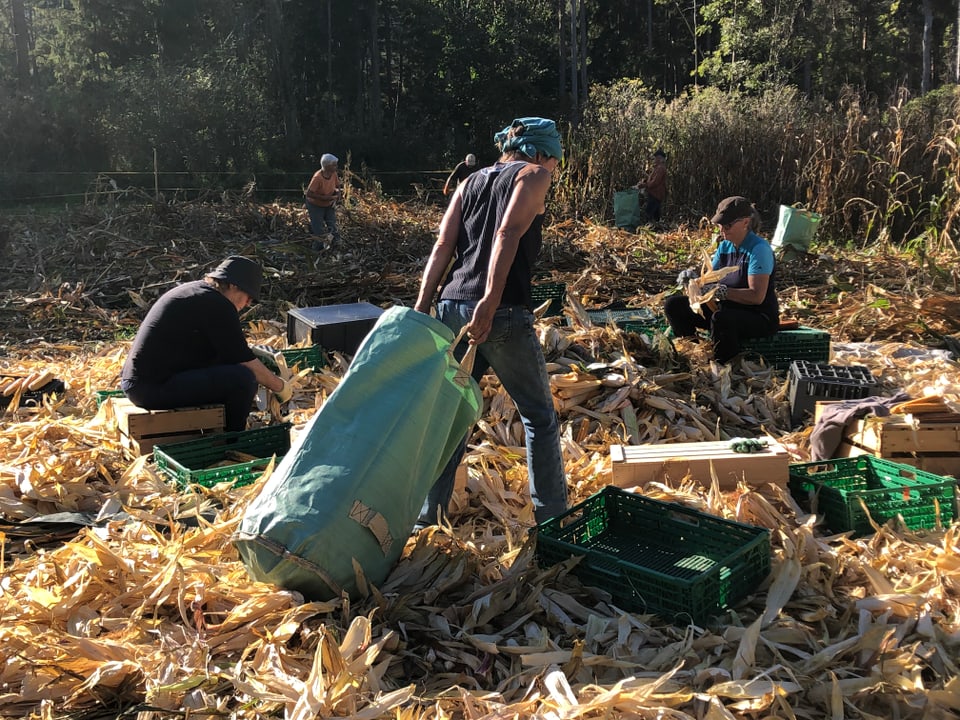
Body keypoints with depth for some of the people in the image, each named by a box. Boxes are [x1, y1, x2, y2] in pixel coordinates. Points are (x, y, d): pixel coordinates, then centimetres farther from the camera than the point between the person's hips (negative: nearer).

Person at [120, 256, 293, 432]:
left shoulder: (193, 290, 18)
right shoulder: (217, 305, -13)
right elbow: (245, 361, -11)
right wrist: (280, 386, 1)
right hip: (154, 389, -11)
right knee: (242, 379, -18)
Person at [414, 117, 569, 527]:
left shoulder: (471, 182, 21)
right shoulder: (535, 175, 5)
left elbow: (443, 247, 10)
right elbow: (508, 234, -13)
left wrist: (421, 310, 6)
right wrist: (490, 302, -22)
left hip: (451, 306, 6)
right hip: (502, 312, -6)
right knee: (539, 416, 9)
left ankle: (427, 516, 19)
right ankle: (552, 518, 13)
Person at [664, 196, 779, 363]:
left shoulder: (758, 249, -17)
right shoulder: (724, 246, 5)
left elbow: (757, 296, -25)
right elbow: (710, 279, 7)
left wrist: (719, 291, -33)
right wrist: (694, 277, -15)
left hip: (759, 317, -8)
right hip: (727, 309, 8)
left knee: (721, 318, -40)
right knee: (673, 305, 1)